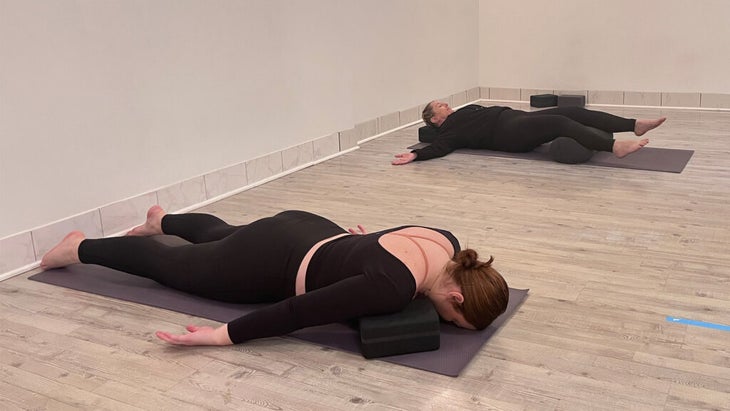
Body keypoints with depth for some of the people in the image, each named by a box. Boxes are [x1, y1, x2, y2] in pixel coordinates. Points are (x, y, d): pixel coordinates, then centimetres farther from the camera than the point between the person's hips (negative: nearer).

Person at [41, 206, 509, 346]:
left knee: (221, 234, 37)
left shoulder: (449, 246, -13)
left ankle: (163, 218, 64)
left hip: (308, 231, 7)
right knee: (170, 266, 18)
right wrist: (223, 335, -29)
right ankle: (79, 248, 39)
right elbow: (301, 309, -35)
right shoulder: (396, 289, -38)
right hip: (272, 266, -7)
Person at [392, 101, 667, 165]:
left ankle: (635, 125, -17)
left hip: (516, 118, 9)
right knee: (559, 122, -29)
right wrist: (415, 155, -25)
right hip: (508, 133, -9)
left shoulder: (465, 112, 32)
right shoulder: (449, 131, 5)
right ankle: (614, 147, -46)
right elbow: (439, 148, -11)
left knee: (572, 112, -9)